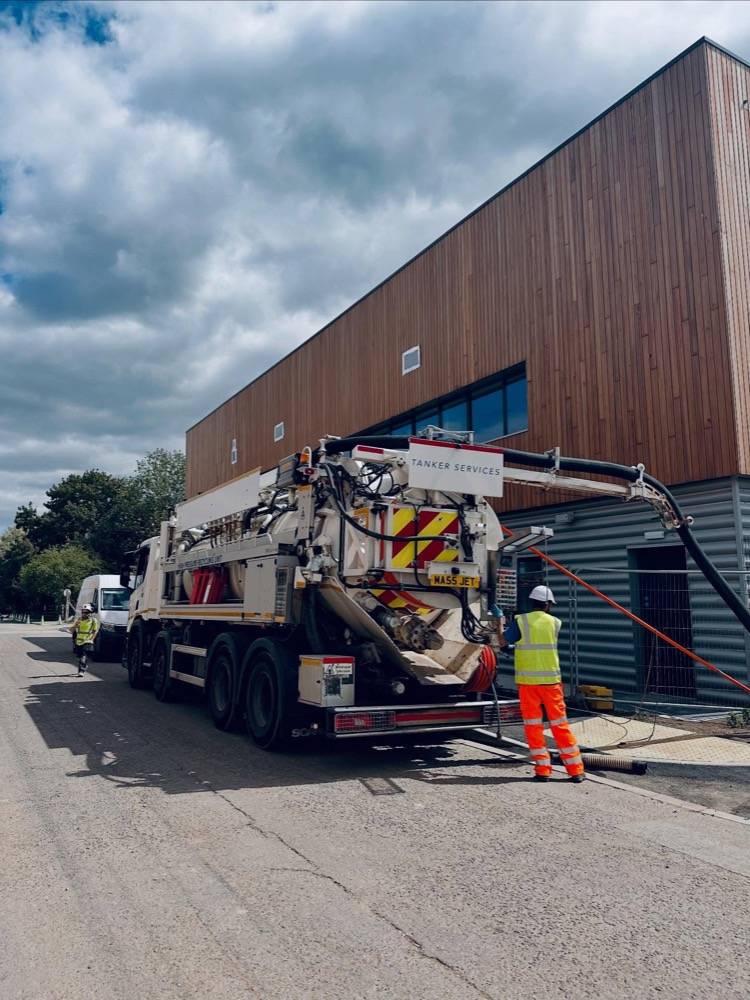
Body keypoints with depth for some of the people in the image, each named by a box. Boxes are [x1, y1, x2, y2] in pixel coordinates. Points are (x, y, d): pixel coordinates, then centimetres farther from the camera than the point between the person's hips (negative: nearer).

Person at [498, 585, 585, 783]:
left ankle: (542, 769, 7)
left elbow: (503, 642, -1)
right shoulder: (555, 622, 2)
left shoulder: (520, 621, -5)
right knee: (560, 724, 9)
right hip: (550, 679, 2)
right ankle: (576, 770, 14)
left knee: (533, 726, 7)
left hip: (527, 680, -1)